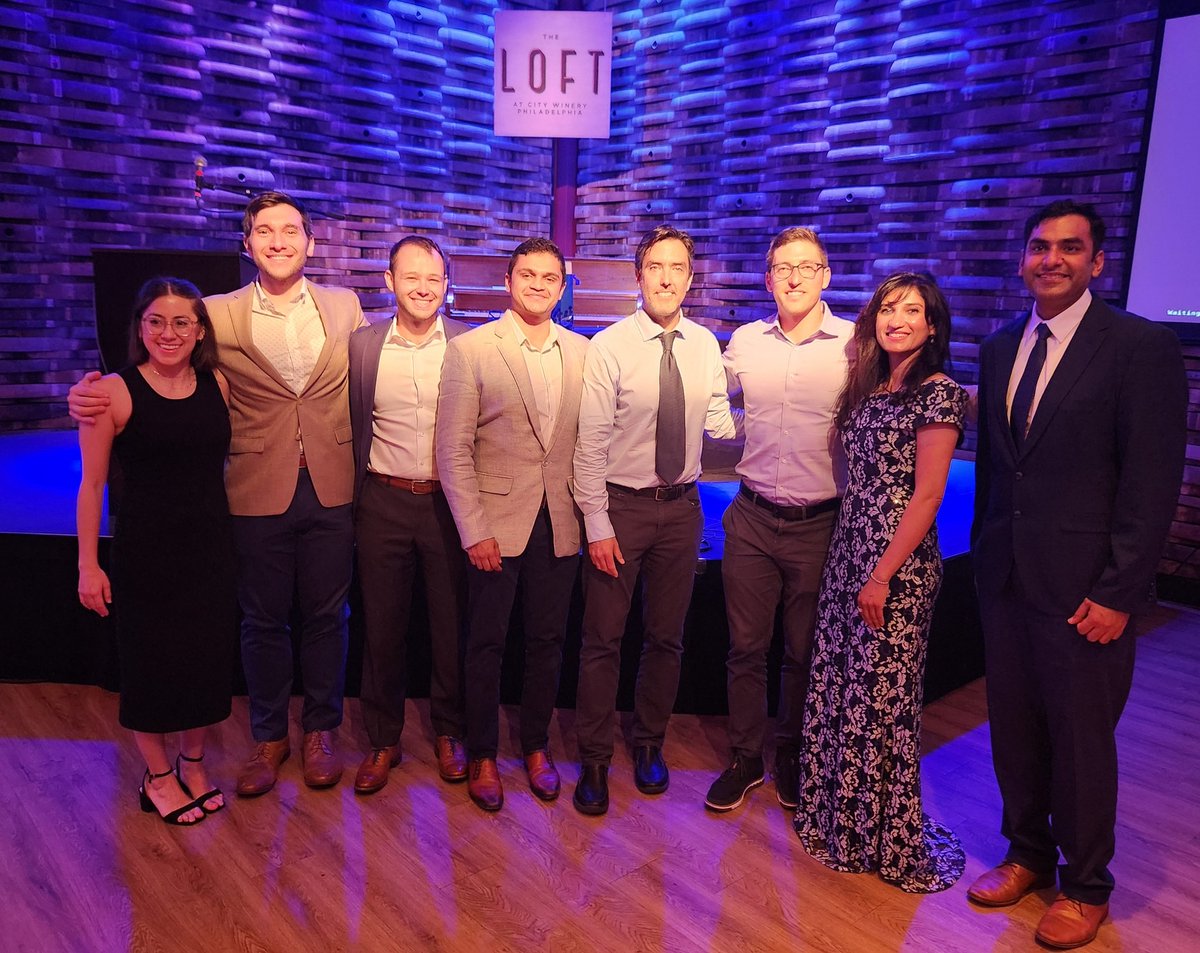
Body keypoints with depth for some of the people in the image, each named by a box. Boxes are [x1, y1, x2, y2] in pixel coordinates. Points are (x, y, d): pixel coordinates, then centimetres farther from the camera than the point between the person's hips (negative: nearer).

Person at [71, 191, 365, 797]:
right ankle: (268, 739, 33)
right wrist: (94, 397, -17)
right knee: (263, 621, 12)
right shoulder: (219, 315, -1)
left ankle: (320, 732, 32)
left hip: (332, 490, 1)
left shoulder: (345, 308, 3)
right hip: (259, 494, 0)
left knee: (325, 616, 12)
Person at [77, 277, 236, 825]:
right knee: (150, 661, 10)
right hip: (144, 551, -3)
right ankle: (158, 775, 31)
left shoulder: (219, 386, 1)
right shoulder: (114, 393, -10)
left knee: (206, 657, 12)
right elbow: (92, 484, -8)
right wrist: (88, 564, -8)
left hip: (211, 548, 4)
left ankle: (193, 764, 35)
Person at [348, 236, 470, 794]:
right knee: (382, 627, 10)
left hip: (449, 502, -1)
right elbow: (354, 429, 7)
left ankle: (448, 732, 30)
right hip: (384, 502, 1)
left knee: (451, 624, 10)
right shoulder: (362, 345, 2)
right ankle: (383, 741, 27)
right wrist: (352, 500, 5)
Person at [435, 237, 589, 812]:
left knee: (547, 640, 13)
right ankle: (482, 756, 28)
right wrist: (474, 531, -11)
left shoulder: (581, 353, 5)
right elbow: (453, 450, -7)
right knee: (487, 644, 9)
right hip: (496, 524, -3)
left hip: (559, 524, 3)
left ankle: (536, 746, 33)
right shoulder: (469, 350, -5)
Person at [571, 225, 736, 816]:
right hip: (619, 505, -4)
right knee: (603, 639, 5)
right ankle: (594, 761, 23)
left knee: (667, 637, 16)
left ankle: (649, 745, 37)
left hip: (681, 505, 4)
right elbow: (590, 444, -11)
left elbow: (721, 423, 6)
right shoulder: (608, 347, -11)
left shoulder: (705, 346, 2)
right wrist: (597, 524, -13)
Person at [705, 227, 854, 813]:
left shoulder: (855, 344, -7)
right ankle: (746, 759, 29)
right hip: (752, 517, 2)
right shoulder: (744, 342, 3)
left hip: (819, 523, -2)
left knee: (804, 653, 13)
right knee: (745, 647, 10)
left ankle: (792, 759, 34)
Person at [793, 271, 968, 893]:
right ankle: (839, 818, 32)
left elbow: (926, 496, -15)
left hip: (899, 562, -7)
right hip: (848, 550, 7)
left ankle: (888, 838, 22)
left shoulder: (938, 394, -11)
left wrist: (882, 575, -17)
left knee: (884, 696, 2)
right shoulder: (867, 387, 12)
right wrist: (852, 558, 6)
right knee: (838, 683, 13)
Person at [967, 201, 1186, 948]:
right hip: (1006, 576, 5)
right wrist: (983, 552, 11)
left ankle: (1086, 887, 30)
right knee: (1014, 726, 15)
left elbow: (1154, 484, -12)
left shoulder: (1143, 347, -9)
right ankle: (1028, 855, 37)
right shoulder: (1001, 348, 9)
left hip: (1082, 586, -5)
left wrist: (1118, 593, -15)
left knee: (1081, 738, 9)